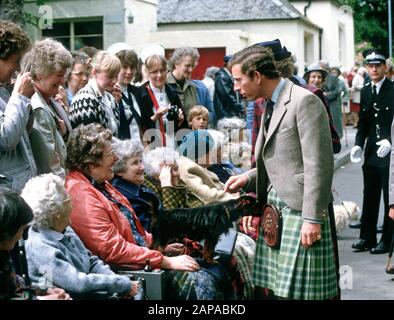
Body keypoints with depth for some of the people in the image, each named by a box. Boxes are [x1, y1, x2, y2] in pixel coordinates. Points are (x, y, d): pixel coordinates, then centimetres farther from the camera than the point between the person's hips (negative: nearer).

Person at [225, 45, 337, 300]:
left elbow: (318, 165, -17)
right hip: (273, 211, 9)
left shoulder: (305, 101, -12)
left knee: (296, 292, -7)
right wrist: (248, 179, 8)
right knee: (267, 289, 7)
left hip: (300, 212, -8)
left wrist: (312, 219, -20)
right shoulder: (271, 106, 17)